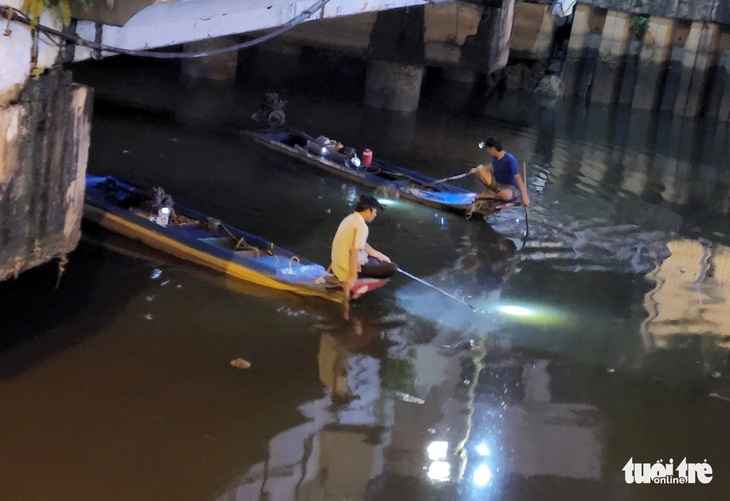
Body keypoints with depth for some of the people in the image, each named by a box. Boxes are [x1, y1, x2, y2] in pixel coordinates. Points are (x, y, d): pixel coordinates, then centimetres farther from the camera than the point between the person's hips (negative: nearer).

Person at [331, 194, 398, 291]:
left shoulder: (350, 219, 9)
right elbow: (354, 251, -28)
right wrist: (353, 277, -29)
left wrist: (378, 255, 23)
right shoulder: (361, 226, -21)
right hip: (347, 270, -10)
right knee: (392, 268, -8)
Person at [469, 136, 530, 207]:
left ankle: (491, 195, -10)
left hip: (510, 188, -6)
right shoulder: (495, 157, -4)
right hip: (497, 183, 6)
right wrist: (476, 169, 23)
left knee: (506, 194, -43)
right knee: (479, 169, -9)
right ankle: (490, 191, 2)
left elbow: (518, 178, -33)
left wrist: (524, 196, -40)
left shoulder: (510, 159, -28)